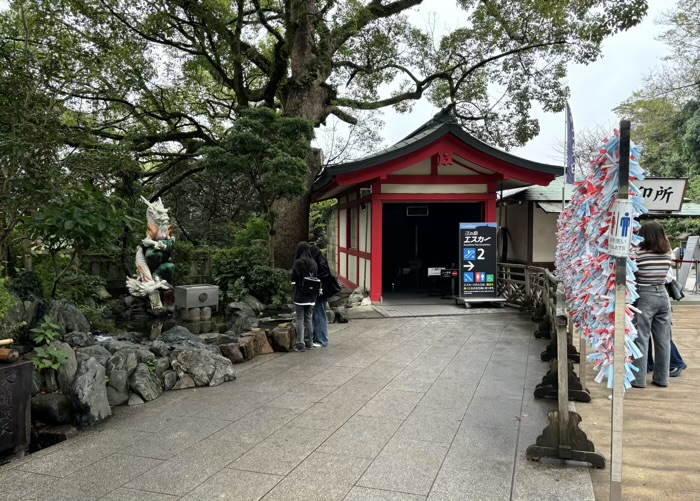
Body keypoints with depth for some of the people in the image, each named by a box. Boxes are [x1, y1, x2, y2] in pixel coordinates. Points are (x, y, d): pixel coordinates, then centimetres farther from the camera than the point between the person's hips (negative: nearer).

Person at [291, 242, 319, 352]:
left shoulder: (298, 262, -13)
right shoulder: (313, 263, 2)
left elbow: (293, 278, -12)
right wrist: (316, 294, 12)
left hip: (300, 294, -5)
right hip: (311, 295, 5)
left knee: (300, 319, 1)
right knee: (309, 319, 14)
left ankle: (300, 344, 1)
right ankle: (309, 343, 20)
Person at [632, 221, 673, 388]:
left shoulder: (639, 254, -12)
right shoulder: (668, 254, 3)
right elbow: (663, 273, 13)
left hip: (645, 297, -5)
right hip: (663, 296, 5)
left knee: (641, 339, 1)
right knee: (663, 339, 10)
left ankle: (639, 379, 4)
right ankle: (662, 378, 18)